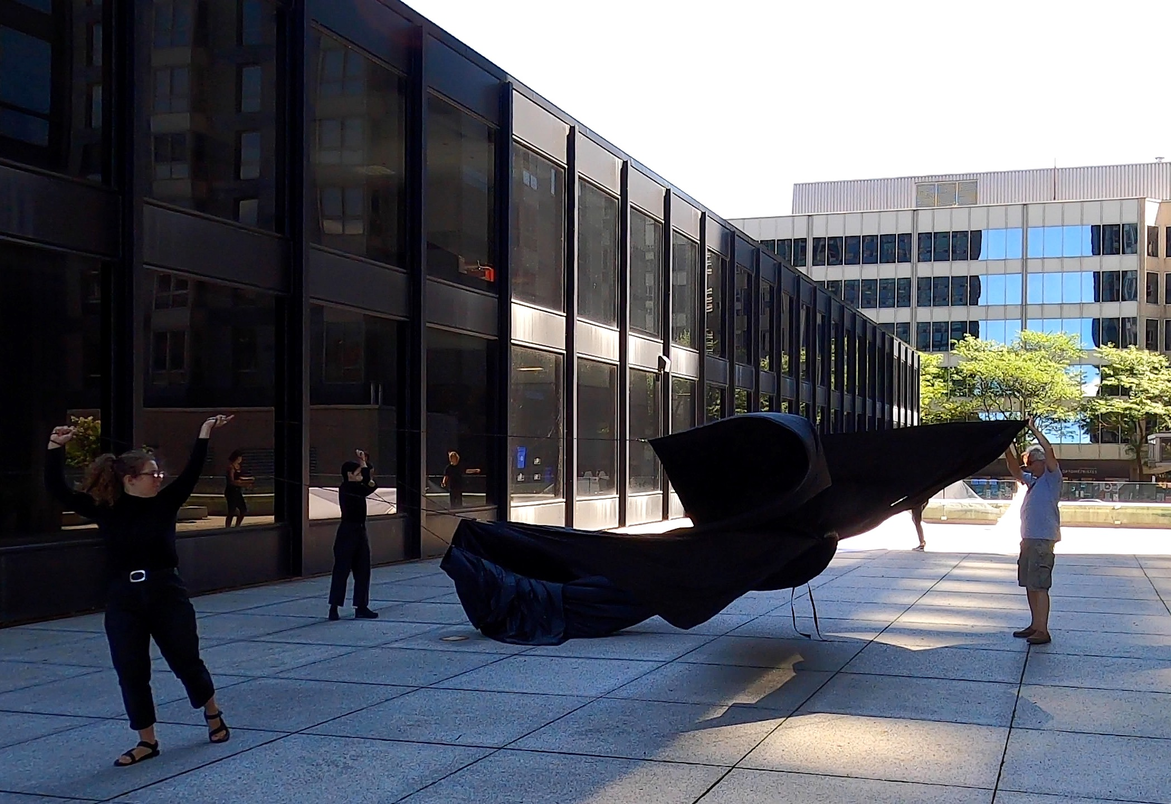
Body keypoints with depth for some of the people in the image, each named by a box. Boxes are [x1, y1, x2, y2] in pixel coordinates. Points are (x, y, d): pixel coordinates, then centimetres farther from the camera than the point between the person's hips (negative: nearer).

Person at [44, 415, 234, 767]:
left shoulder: (164, 504, 0)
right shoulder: (105, 510, -2)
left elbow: (191, 474, -9)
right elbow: (58, 490, -6)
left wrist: (204, 436, -17)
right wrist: (56, 449, -17)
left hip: (167, 593, 0)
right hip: (124, 600, 1)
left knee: (186, 659, 10)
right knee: (131, 672, 3)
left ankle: (213, 714, 35)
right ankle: (147, 741, 17)